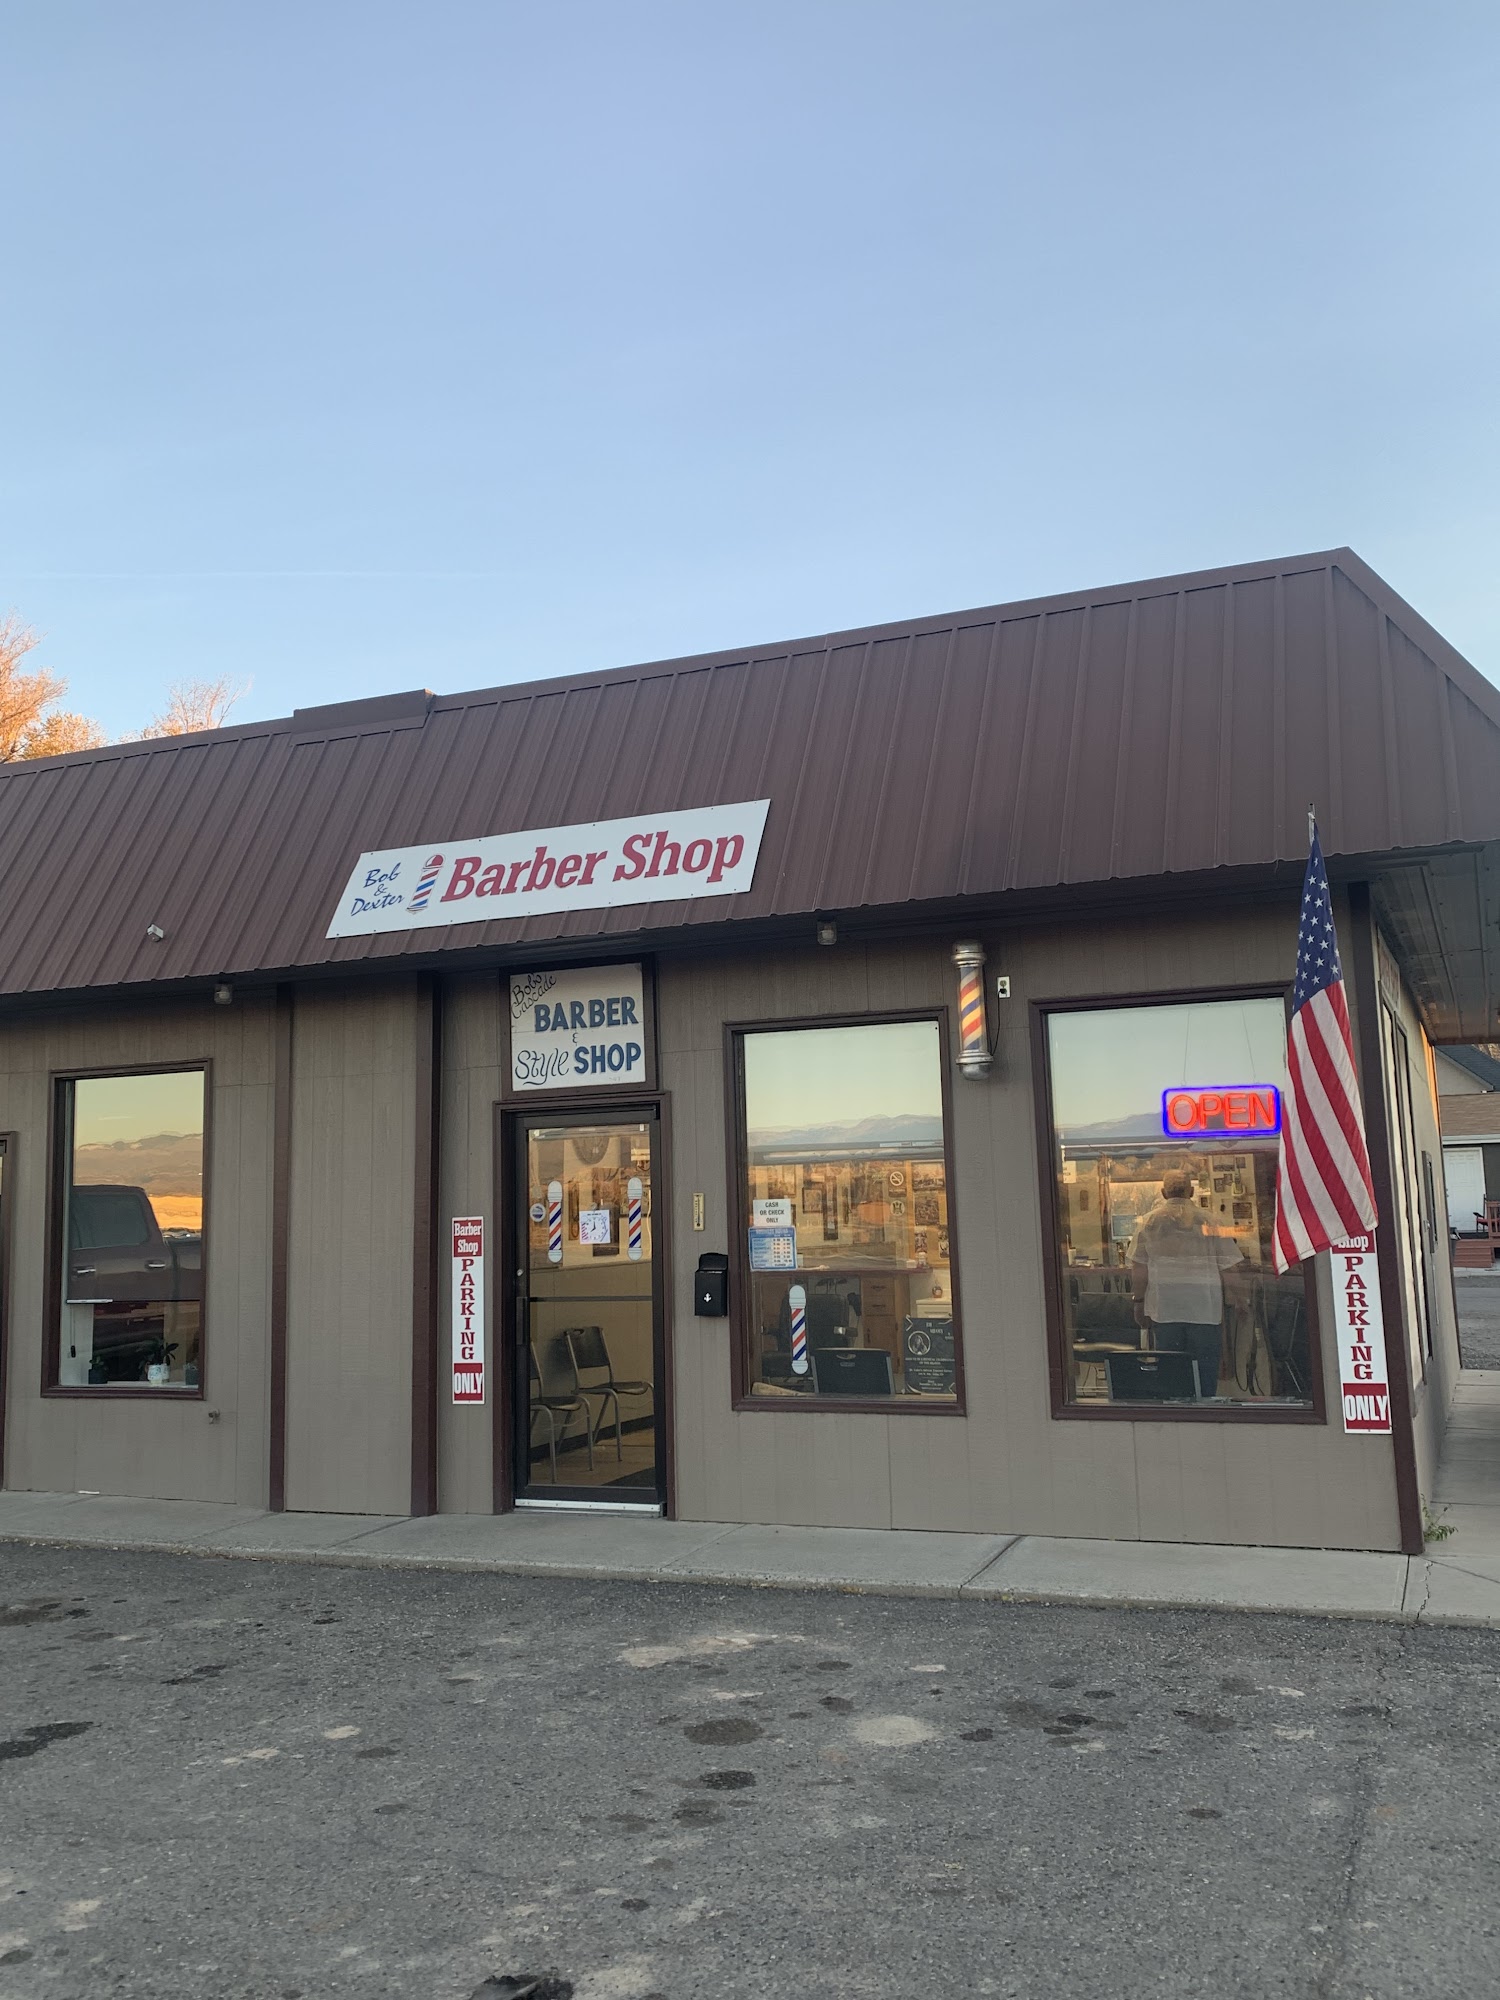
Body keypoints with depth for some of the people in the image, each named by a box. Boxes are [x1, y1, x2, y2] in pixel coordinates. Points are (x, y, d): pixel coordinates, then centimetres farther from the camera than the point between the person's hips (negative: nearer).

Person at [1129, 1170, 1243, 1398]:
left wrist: (1138, 1301, 9)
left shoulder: (1150, 1221, 1)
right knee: (1205, 1371, 6)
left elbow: (1139, 1268, 0)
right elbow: (1229, 1266, -1)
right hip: (1205, 1308, -1)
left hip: (1164, 1310, 1)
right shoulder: (1208, 1220, -2)